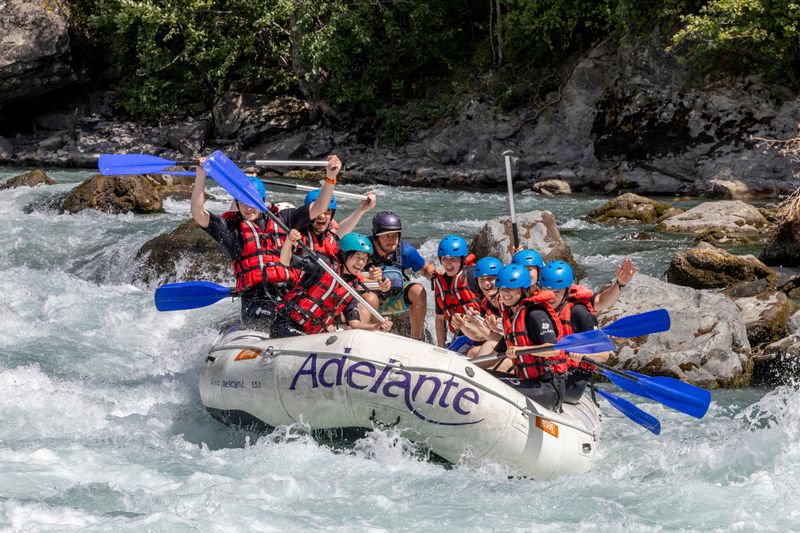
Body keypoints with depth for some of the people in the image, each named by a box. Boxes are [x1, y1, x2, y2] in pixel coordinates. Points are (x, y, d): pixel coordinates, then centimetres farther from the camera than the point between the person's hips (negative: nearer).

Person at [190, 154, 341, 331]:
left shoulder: (281, 220, 22)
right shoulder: (230, 227, 14)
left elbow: (317, 209, 20)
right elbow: (198, 214, 2)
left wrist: (330, 177, 7)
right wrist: (201, 176, -8)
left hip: (290, 294, 3)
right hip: (256, 297, -3)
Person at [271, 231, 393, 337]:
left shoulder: (354, 288, 11)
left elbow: (354, 322, 5)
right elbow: (285, 261, -13)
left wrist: (377, 327, -14)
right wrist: (289, 241, -34)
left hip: (314, 334, 7)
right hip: (287, 326, -7)